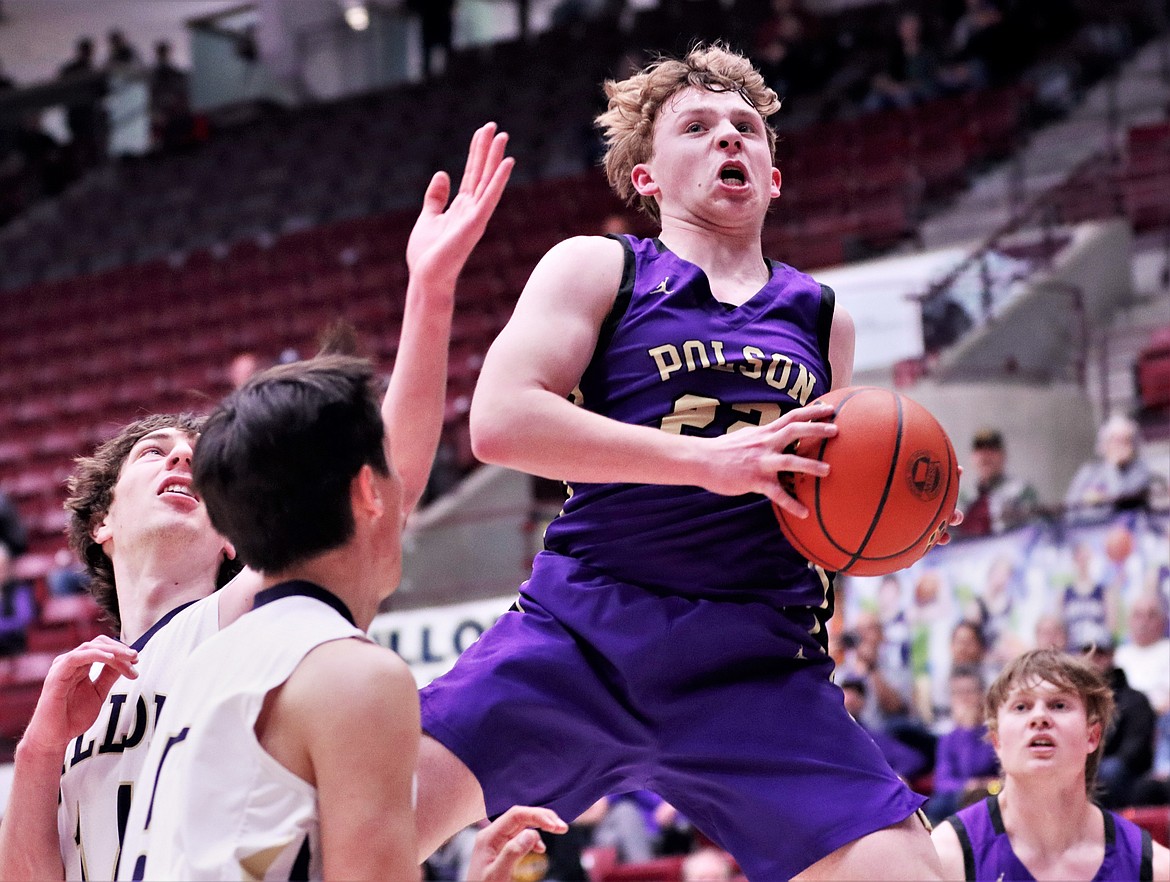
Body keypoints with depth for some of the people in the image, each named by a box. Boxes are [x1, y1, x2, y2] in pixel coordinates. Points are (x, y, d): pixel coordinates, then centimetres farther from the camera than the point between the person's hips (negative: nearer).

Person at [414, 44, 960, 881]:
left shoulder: (822, 320, 20)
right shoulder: (598, 270, 7)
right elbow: (500, 419, -10)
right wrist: (707, 458, -17)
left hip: (761, 668, 3)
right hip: (582, 628, -3)